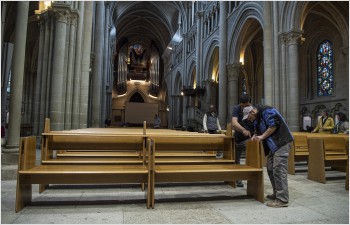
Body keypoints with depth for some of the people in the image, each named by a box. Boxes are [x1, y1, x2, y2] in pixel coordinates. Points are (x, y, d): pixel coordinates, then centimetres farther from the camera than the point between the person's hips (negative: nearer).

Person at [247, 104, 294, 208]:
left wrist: (262, 136, -15)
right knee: (270, 169, 14)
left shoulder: (267, 111, -14)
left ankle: (282, 200, -5)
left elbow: (273, 126, -23)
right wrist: (255, 136, 2)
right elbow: (258, 131, 22)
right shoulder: (258, 118, 17)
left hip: (282, 143, -10)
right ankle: (276, 194, 26)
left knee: (279, 170, -11)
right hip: (274, 145, 10)